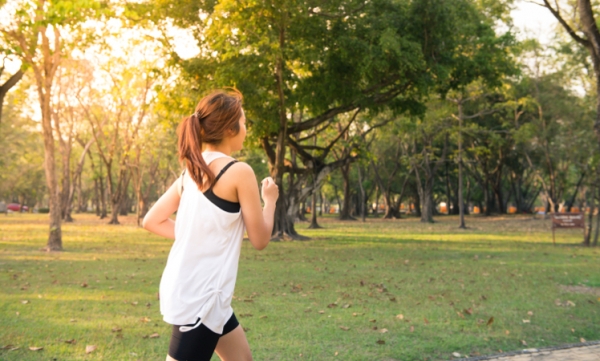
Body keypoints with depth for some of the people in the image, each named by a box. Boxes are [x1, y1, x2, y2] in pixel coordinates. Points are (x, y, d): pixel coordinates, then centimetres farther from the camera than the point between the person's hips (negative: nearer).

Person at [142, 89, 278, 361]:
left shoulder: (191, 170, 8)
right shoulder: (239, 172, -14)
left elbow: (152, 221, 12)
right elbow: (260, 239, -7)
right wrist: (270, 199, 9)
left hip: (185, 288, 9)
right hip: (200, 296, -9)